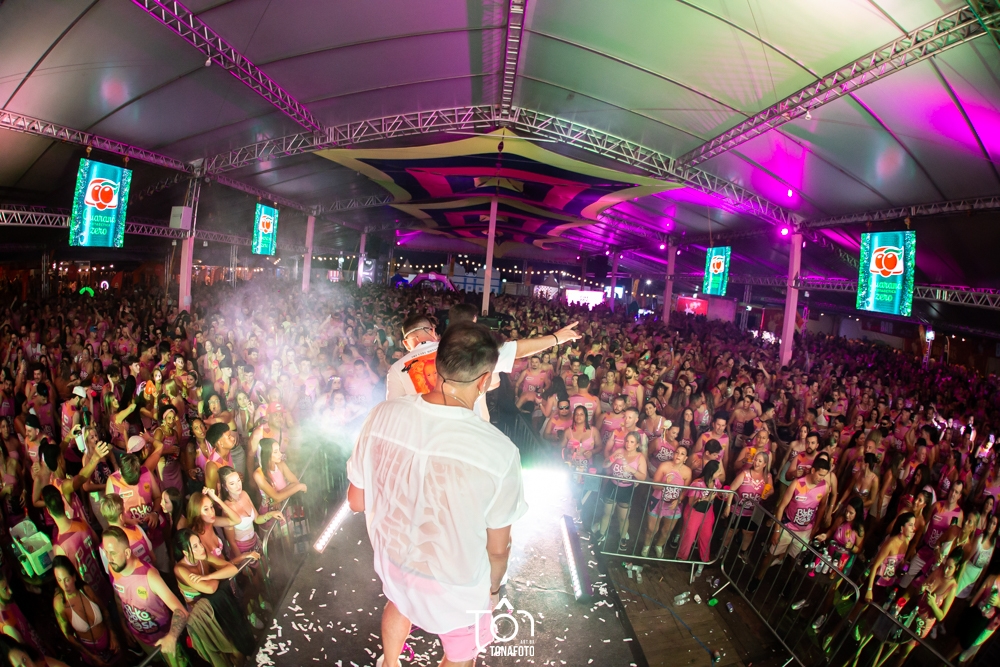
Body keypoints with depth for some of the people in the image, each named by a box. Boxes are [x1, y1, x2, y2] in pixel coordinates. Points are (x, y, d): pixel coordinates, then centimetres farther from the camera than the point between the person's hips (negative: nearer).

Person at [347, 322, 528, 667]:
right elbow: (497, 548, -17)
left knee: (399, 602, 38)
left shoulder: (382, 415, -22)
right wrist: (493, 587, 4)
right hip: (455, 583, -4)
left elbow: (357, 501, -7)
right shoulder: (499, 451, -32)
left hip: (392, 557, 4)